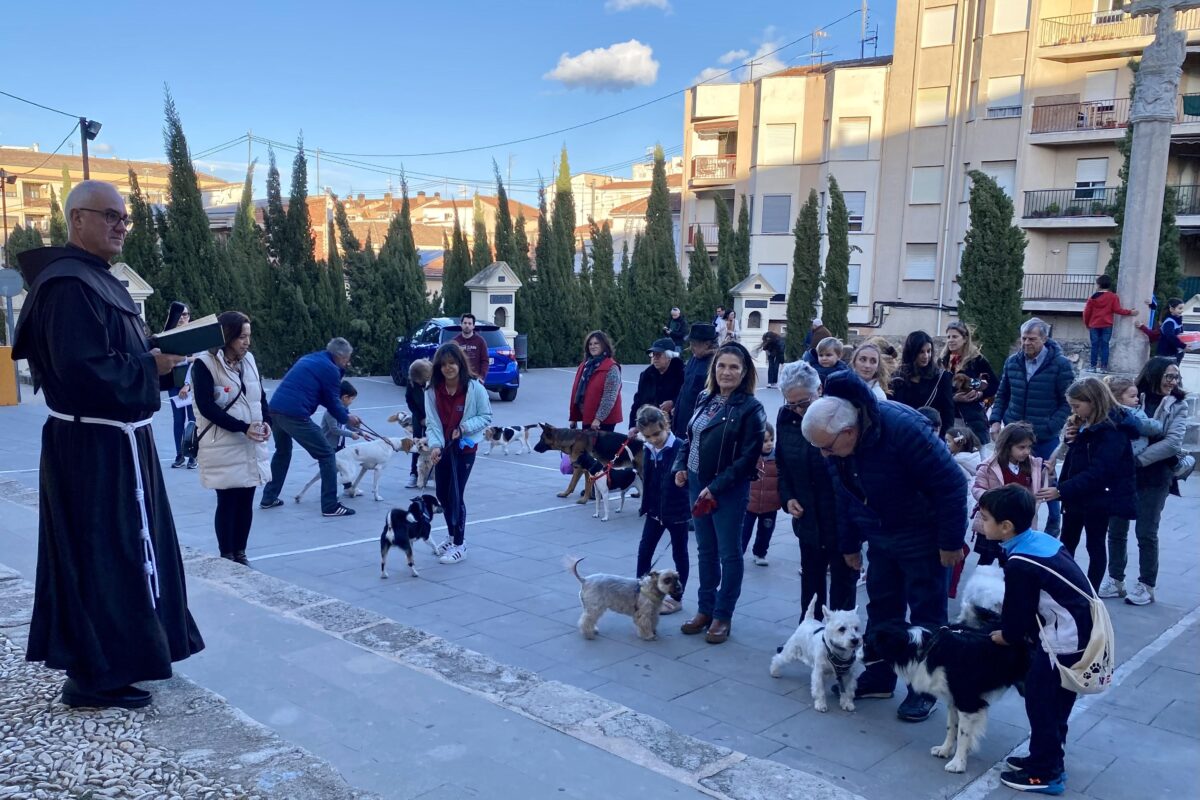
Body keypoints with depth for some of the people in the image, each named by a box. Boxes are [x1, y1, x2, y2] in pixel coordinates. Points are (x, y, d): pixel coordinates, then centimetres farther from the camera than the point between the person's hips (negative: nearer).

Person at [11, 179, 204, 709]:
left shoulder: (95, 280, 15)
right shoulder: (68, 285, -18)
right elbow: (81, 369, -28)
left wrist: (161, 348, 4)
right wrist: (152, 365, -18)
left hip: (112, 441, 11)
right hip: (93, 449, -11)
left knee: (122, 551, 18)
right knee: (101, 556, -3)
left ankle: (121, 653, 32)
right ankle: (94, 676, 8)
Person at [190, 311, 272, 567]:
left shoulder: (249, 359, 8)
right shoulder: (205, 363, -10)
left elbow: (260, 396, 13)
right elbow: (206, 406, -15)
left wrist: (266, 422, -7)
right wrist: (243, 428, -20)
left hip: (252, 445, 5)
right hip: (223, 447, -5)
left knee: (246, 501, 9)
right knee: (227, 502, 1)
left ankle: (240, 552, 20)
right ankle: (227, 557, 13)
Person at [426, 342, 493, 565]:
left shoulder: (474, 387, -14)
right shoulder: (433, 390, -5)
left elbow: (486, 417, -7)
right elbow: (432, 422, -8)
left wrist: (464, 427, -21)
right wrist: (435, 445, -23)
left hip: (465, 448, -4)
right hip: (443, 447, 4)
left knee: (456, 495, -4)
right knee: (442, 494, 13)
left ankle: (459, 545, 11)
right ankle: (451, 536, 36)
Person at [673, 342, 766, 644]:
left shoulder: (750, 409, -13)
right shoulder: (705, 399, 7)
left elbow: (748, 457, -17)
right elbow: (690, 437, 17)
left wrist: (716, 488, -19)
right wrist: (681, 465, 0)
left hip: (728, 491, -6)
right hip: (696, 485, 7)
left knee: (729, 554, 6)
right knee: (705, 551, 16)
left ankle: (722, 616, 17)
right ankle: (705, 609, 28)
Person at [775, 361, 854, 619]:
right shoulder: (786, 418, -2)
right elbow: (782, 464, 12)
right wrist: (787, 497, -1)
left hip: (843, 517, -5)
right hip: (808, 517, 5)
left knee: (842, 578, 9)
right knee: (811, 577, 16)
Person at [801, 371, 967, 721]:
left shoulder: (902, 428, -33)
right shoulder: (836, 444, -11)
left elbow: (951, 484, -26)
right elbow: (845, 495, 6)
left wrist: (951, 542, -20)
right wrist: (849, 544, 12)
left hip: (922, 535, -6)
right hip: (880, 535, 7)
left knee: (926, 614, 4)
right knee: (881, 605, 13)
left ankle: (924, 690, 16)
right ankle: (878, 678, 27)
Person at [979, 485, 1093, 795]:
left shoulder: (1019, 563, -23)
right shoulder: (1040, 540, 4)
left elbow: (1018, 611, -12)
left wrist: (1007, 636, 8)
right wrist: (1015, 630, 15)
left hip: (1065, 639, -9)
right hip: (1079, 630, 9)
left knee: (1040, 699, 4)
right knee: (1053, 699, 20)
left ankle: (1045, 774, 16)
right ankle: (1046, 759, 34)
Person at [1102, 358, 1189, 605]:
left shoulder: (1177, 406, 0)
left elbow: (1173, 442, -12)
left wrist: (1138, 458, -20)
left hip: (1154, 477, -2)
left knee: (1146, 533, 4)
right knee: (1116, 529, 8)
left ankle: (1146, 586, 17)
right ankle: (1115, 580, 22)